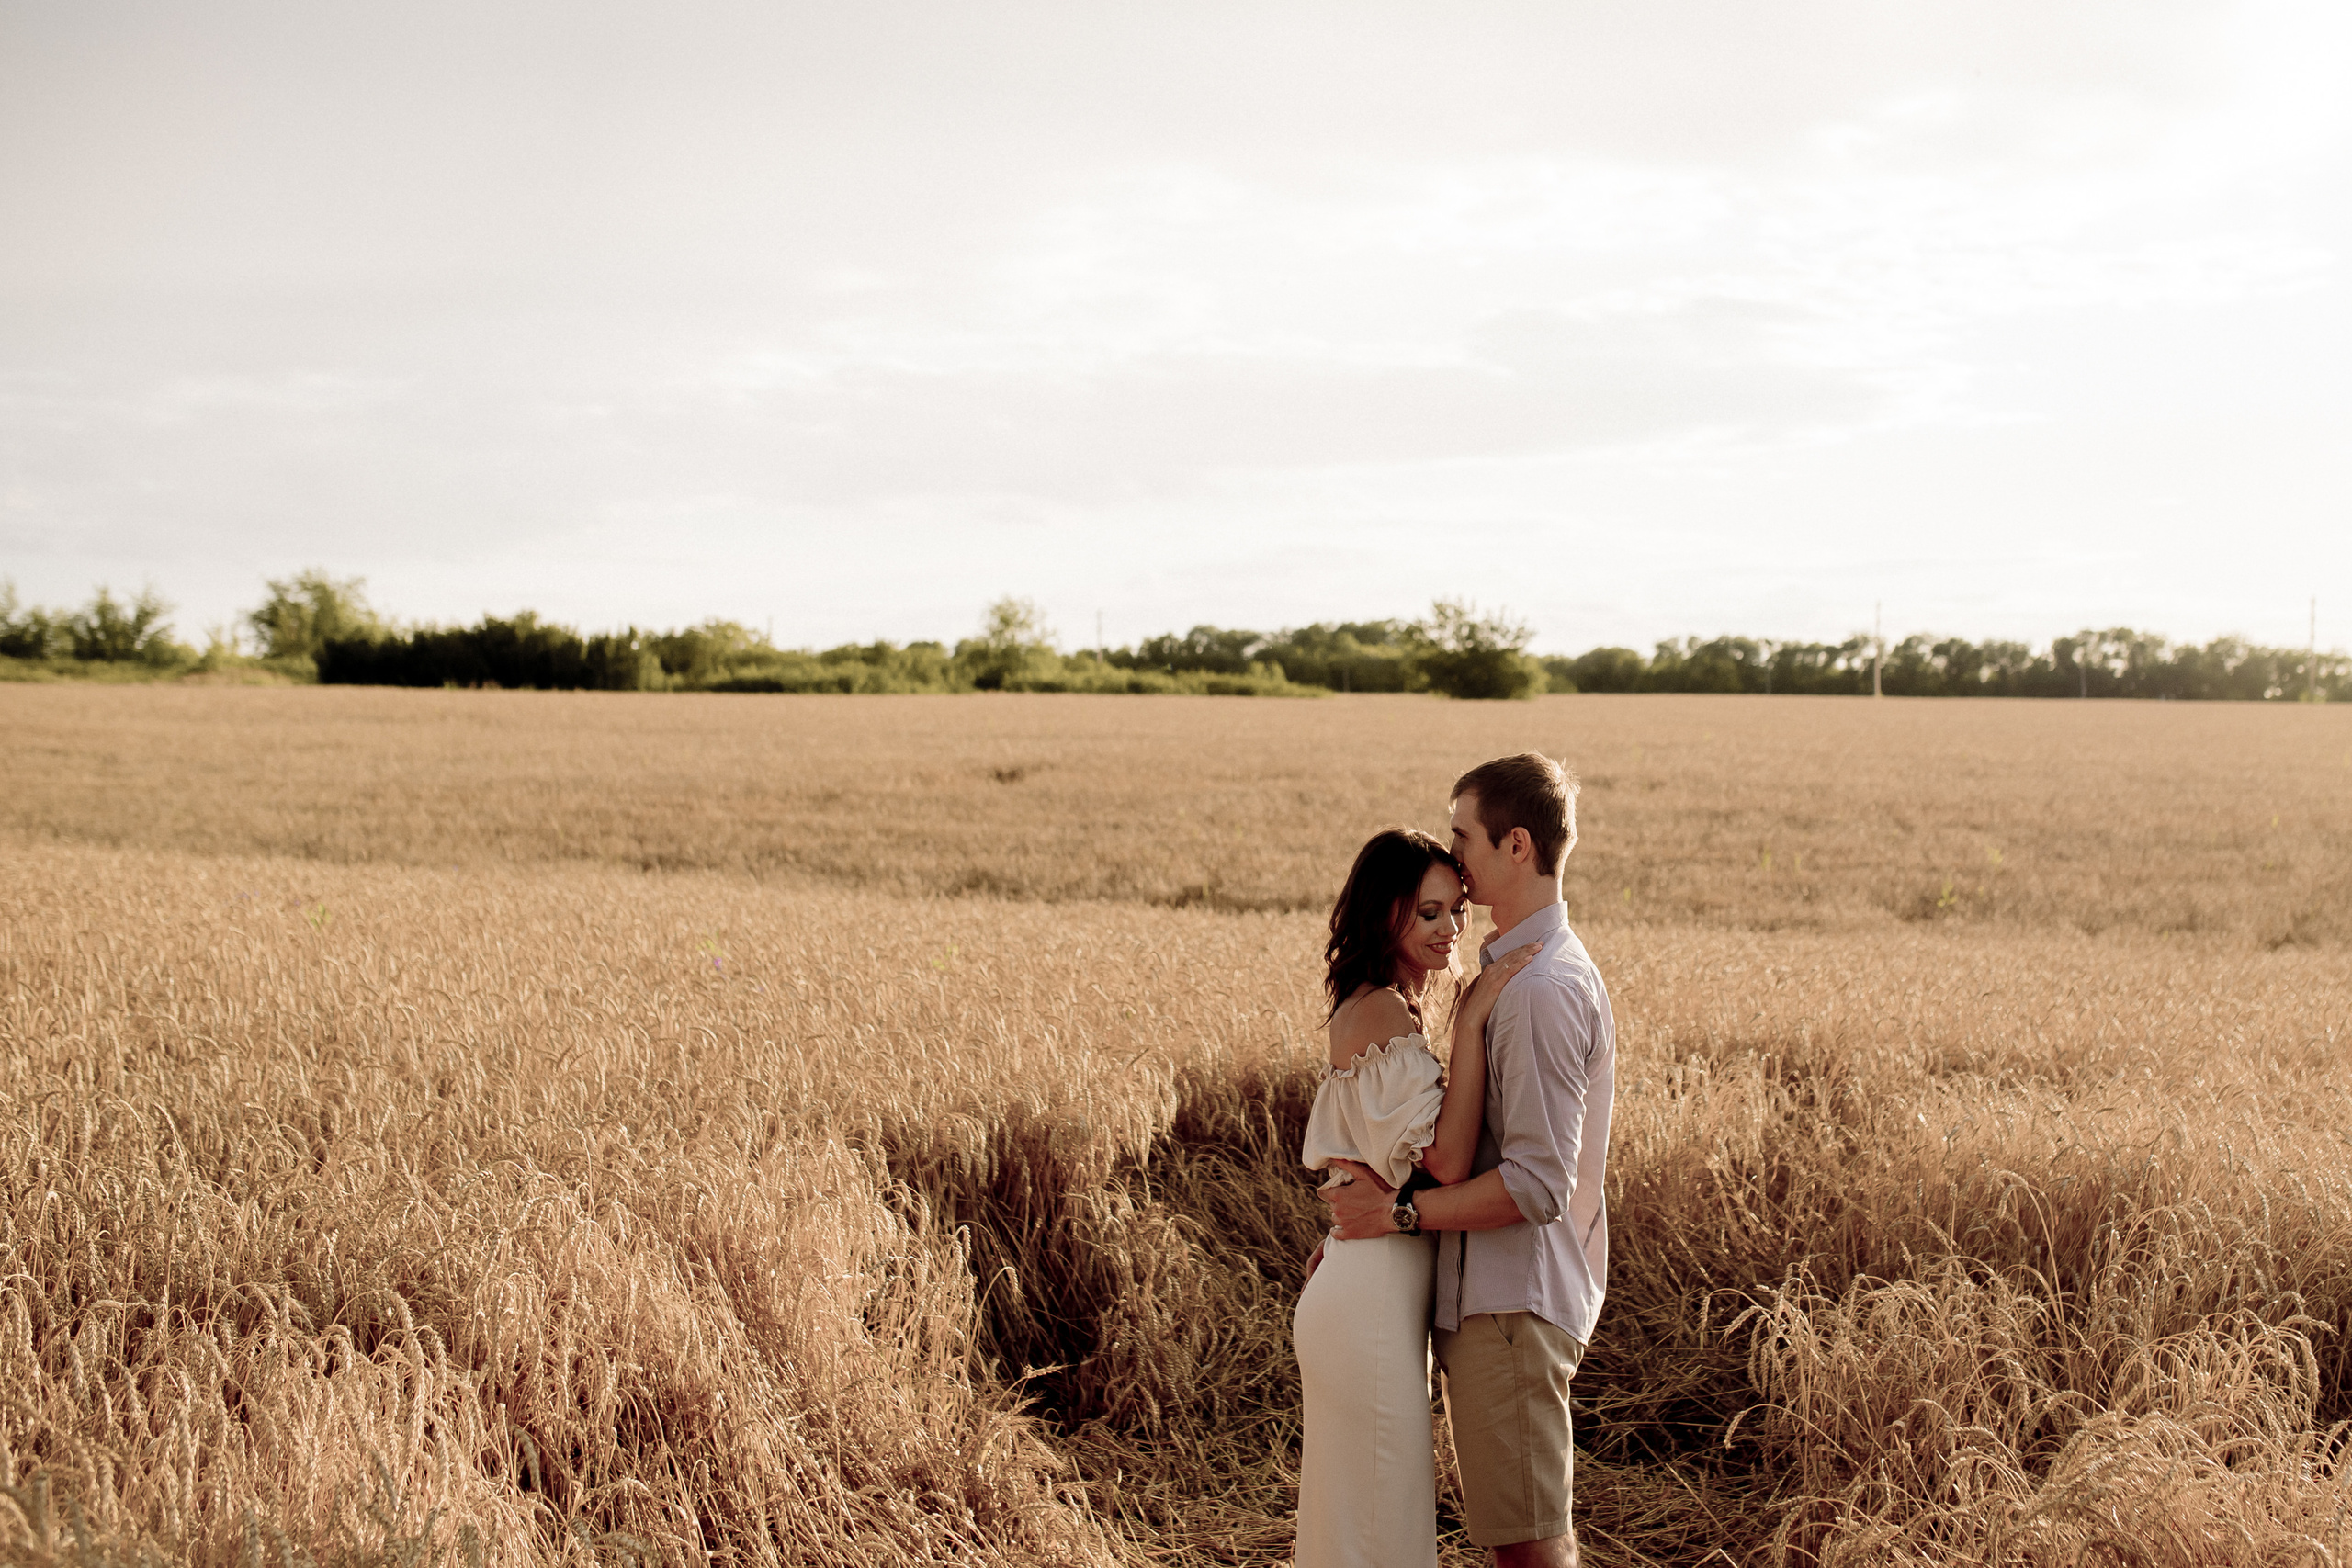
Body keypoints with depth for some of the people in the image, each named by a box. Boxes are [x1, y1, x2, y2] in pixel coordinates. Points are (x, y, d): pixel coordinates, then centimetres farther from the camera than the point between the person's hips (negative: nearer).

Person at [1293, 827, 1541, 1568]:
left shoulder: (1372, 1009, 13)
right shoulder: (1384, 1014, -18)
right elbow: (1446, 1161, -24)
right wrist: (1472, 1022, -23)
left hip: (1369, 1293, 10)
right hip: (1370, 1304, -10)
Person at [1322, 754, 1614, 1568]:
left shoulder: (1542, 990, -19)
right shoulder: (1518, 971, 14)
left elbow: (1537, 1185, -23)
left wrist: (1401, 1213, -16)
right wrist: (1377, 1191, 11)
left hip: (1512, 1307, -10)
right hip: (1499, 1295, 10)